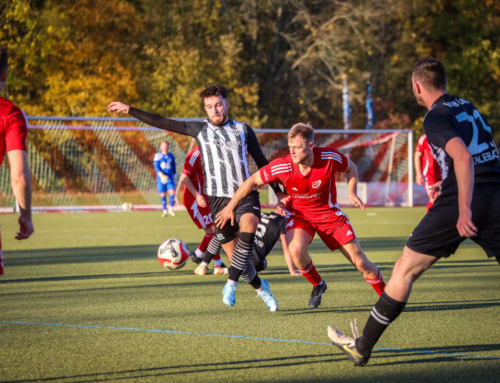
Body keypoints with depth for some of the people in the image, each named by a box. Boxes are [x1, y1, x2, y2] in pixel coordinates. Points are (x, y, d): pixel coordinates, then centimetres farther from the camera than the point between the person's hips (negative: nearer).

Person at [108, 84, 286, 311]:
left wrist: (277, 191, 18)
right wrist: (130, 110, 9)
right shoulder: (200, 129, 10)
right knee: (235, 256, -1)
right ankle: (261, 288, 26)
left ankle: (231, 284, -25)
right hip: (218, 198, 1)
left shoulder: (243, 129, 12)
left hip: (246, 194, -1)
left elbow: (261, 161, 20)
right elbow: (162, 123, 11)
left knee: (248, 225, -33)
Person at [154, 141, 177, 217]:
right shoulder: (157, 155, 1)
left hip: (170, 178, 2)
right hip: (161, 178, -2)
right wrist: (161, 175, -21)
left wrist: (173, 176, 13)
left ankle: (170, 209, 3)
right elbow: (156, 167, -8)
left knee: (172, 193, -13)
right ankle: (165, 211, 9)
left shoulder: (171, 156, 11)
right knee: (163, 195, -1)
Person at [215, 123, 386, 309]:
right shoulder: (282, 166, -25)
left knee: (360, 262, -5)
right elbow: (252, 181, -11)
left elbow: (350, 168, -1)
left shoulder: (329, 157, -24)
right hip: (298, 213, 0)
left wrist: (352, 193, -15)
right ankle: (317, 285, -1)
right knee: (296, 249, -32)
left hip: (328, 213, 0)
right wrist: (230, 207, -10)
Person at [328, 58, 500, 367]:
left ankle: (363, 347, 11)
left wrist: (464, 208, -24)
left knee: (405, 269, 5)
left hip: (462, 202, -6)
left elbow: (463, 157, -20)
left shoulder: (436, 118, -4)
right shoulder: (469, 107, 18)